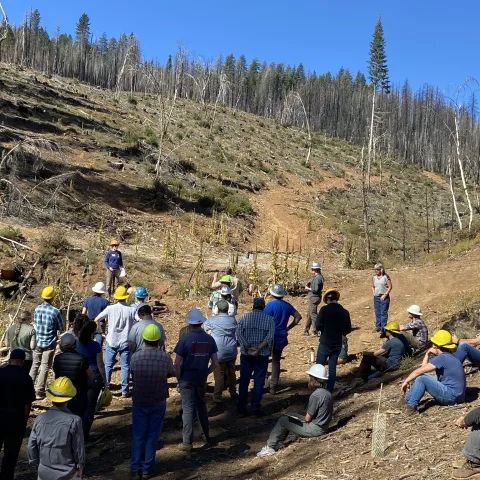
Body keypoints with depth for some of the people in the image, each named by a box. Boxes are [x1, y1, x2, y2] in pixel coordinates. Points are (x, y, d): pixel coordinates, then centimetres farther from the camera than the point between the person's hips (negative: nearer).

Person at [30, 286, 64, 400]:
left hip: (38, 342, 5)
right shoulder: (55, 312, -17)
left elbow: (35, 323, 12)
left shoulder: (37, 309, -2)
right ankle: (39, 392, 4)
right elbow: (61, 327, -6)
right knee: (45, 367, 3)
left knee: (35, 365, 18)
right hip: (49, 343, -5)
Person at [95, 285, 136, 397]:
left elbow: (97, 320, -5)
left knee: (108, 365, 14)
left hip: (112, 341, 1)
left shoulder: (110, 308, -7)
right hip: (125, 342, 0)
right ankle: (125, 391, 9)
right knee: (125, 366, 6)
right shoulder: (131, 310, -8)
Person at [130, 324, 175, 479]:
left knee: (138, 436, 12)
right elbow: (172, 373, 3)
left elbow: (132, 375, 1)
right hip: (158, 403, 0)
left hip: (139, 402, 0)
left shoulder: (135, 357, -16)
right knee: (152, 436, 12)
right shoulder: (165, 358, -16)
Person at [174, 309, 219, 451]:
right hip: (201, 379, 4)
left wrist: (179, 379, -2)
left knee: (188, 409, 2)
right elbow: (215, 363, 0)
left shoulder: (185, 338, -14)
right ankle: (206, 434, 30)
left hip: (187, 379, -4)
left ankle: (188, 442, 7)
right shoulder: (209, 339, -3)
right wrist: (205, 373, 13)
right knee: (201, 405, 22)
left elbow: (177, 363, -15)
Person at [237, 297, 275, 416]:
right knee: (259, 381, 7)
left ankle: (242, 407, 14)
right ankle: (255, 408, 10)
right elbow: (270, 336, -13)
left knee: (243, 381, 10)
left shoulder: (244, 317, 1)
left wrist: (248, 348, -11)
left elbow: (239, 334, -9)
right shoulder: (269, 319, -1)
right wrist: (258, 349, -15)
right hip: (262, 355, -1)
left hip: (246, 354, 1)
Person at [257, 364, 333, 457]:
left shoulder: (315, 395, -24)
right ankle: (278, 442, 24)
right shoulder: (328, 393, 3)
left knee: (283, 420, 2)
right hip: (323, 427, 9)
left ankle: (270, 447, 10)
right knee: (290, 416, 20)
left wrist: (303, 418, 5)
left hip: (314, 429, -9)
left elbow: (307, 418, -20)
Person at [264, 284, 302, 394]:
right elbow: (298, 317, 11)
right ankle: (273, 387, 14)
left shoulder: (270, 305, -12)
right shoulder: (287, 305, 5)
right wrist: (288, 327, 12)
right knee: (276, 361, 13)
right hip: (281, 338, 5)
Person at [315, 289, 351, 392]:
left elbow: (317, 326, -16)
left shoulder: (324, 309, -15)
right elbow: (348, 329, 3)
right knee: (332, 368, 12)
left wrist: (324, 328, 5)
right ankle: (329, 391, 15)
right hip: (337, 344, 3)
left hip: (325, 343, -3)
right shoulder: (345, 312, -3)